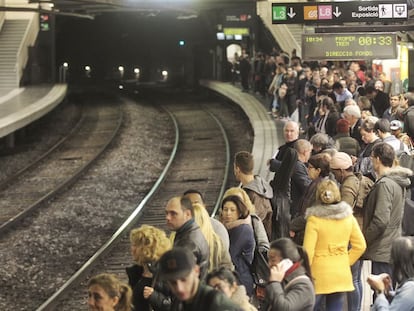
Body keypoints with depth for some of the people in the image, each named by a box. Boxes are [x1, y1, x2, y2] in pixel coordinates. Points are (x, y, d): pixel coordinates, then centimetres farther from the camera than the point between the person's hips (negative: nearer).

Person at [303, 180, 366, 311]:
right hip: (342, 275, 4)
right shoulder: (348, 217, 0)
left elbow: (308, 251, -13)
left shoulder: (314, 219, -12)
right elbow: (360, 246, 3)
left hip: (319, 276, -4)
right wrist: (346, 262, 12)